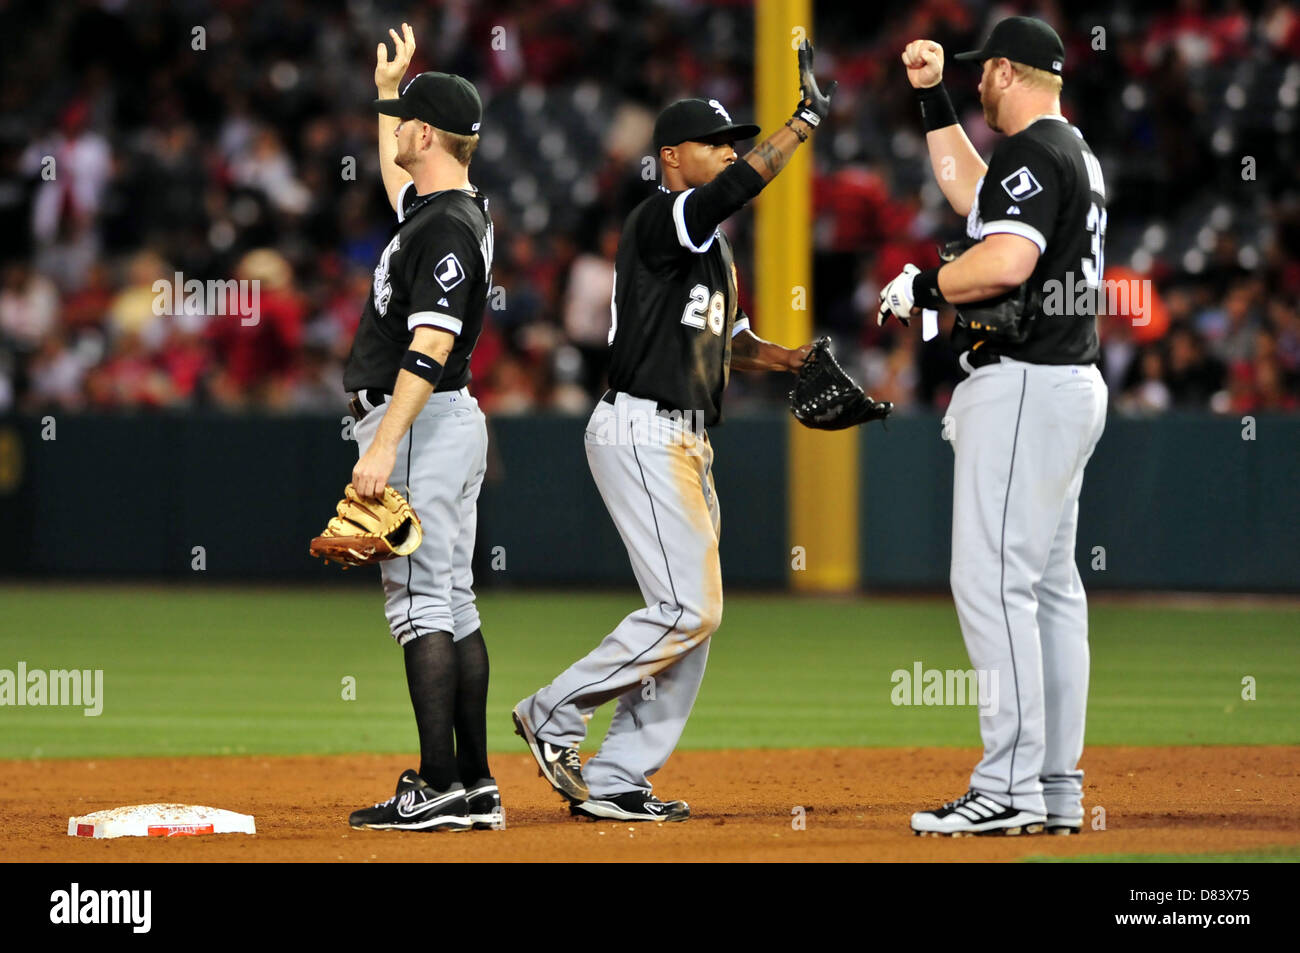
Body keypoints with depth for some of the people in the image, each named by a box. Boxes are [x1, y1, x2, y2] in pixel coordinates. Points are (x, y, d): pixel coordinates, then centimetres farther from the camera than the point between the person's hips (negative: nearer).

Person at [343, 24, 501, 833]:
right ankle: (476, 786, 10)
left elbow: (429, 349, -26)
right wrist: (388, 89, 40)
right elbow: (396, 175, 40)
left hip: (420, 427, -10)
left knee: (420, 602, -11)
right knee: (453, 603, 10)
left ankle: (441, 790, -14)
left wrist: (383, 449, -30)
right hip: (450, 424, 10)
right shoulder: (447, 209, 13)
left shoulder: (447, 230, -18)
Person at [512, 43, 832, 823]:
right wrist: (807, 119, -30)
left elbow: (725, 341, 26)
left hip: (689, 442, 10)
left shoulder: (713, 243, 19)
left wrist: (785, 358, 8)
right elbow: (738, 188, -28)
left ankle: (616, 779, 7)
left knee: (692, 616, 6)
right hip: (641, 432, -10)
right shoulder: (659, 222, -11)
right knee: (689, 607, -16)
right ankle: (556, 715, -4)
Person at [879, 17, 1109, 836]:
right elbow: (977, 198, 34)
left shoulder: (1032, 152, -13)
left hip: (1022, 386, -11)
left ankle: (1011, 789, -16)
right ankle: (1057, 790, 11)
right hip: (1070, 384, 11)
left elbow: (1006, 260, -27)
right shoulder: (1074, 153, 18)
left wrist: (920, 288, -13)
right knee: (1050, 585, 10)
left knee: (991, 582, -12)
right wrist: (932, 100, 32)